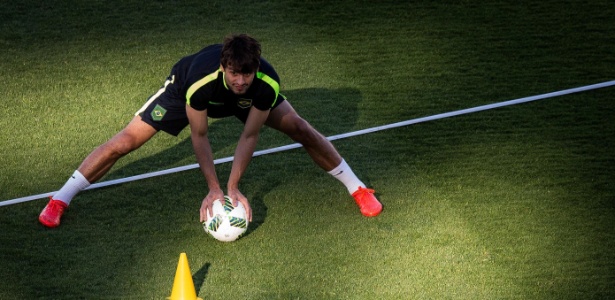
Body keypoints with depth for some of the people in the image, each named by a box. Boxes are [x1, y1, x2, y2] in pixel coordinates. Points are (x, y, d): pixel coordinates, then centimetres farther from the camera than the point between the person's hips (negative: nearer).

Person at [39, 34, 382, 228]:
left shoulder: (266, 82, -39)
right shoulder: (199, 78, -45)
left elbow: (249, 136, -25)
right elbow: (199, 136, -29)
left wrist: (234, 187, -24)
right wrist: (214, 188, -25)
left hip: (245, 103, 2)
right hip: (185, 89, -2)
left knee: (300, 129, -7)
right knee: (127, 140, -12)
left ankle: (357, 188, 13)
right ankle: (61, 199, 2)